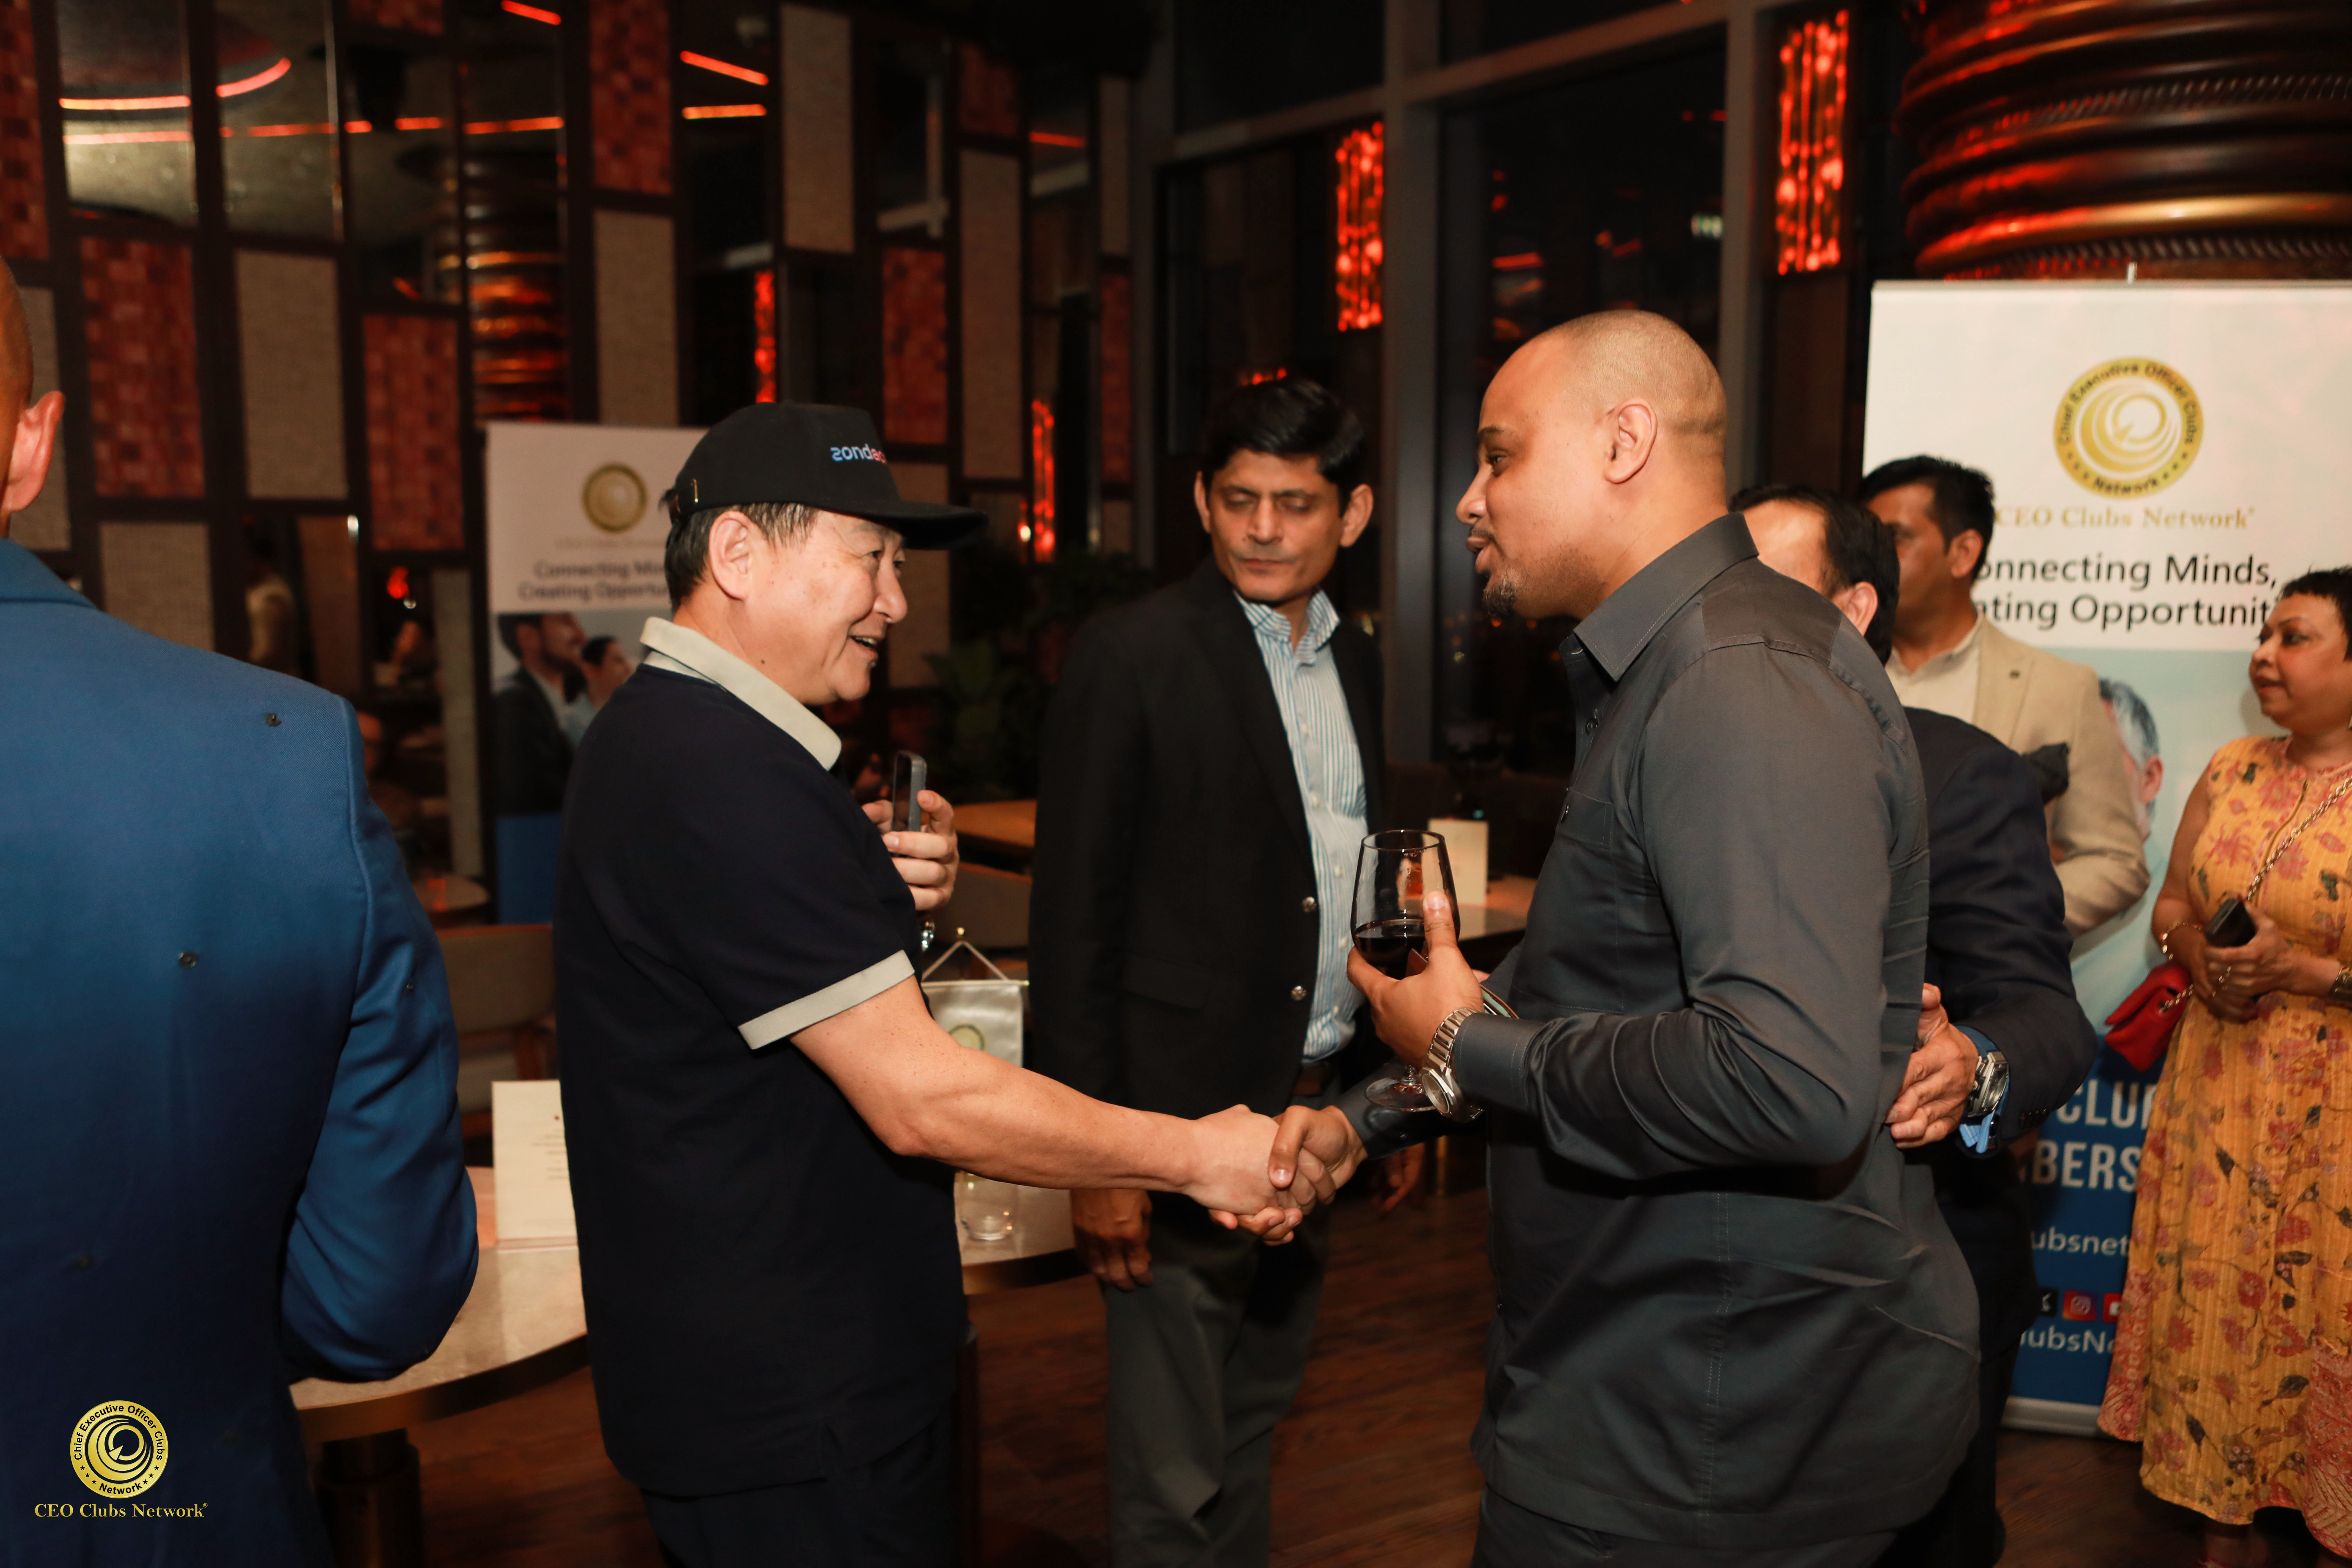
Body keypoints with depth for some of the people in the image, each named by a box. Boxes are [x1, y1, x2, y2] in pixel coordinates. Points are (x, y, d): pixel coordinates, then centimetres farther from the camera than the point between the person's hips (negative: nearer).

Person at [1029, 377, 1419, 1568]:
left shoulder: (1358, 666, 9)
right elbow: (1073, 917, -12)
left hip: (1318, 1112, 6)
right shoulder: (1130, 656, -11)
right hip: (1184, 1117, -6)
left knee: (1253, 1432, 20)